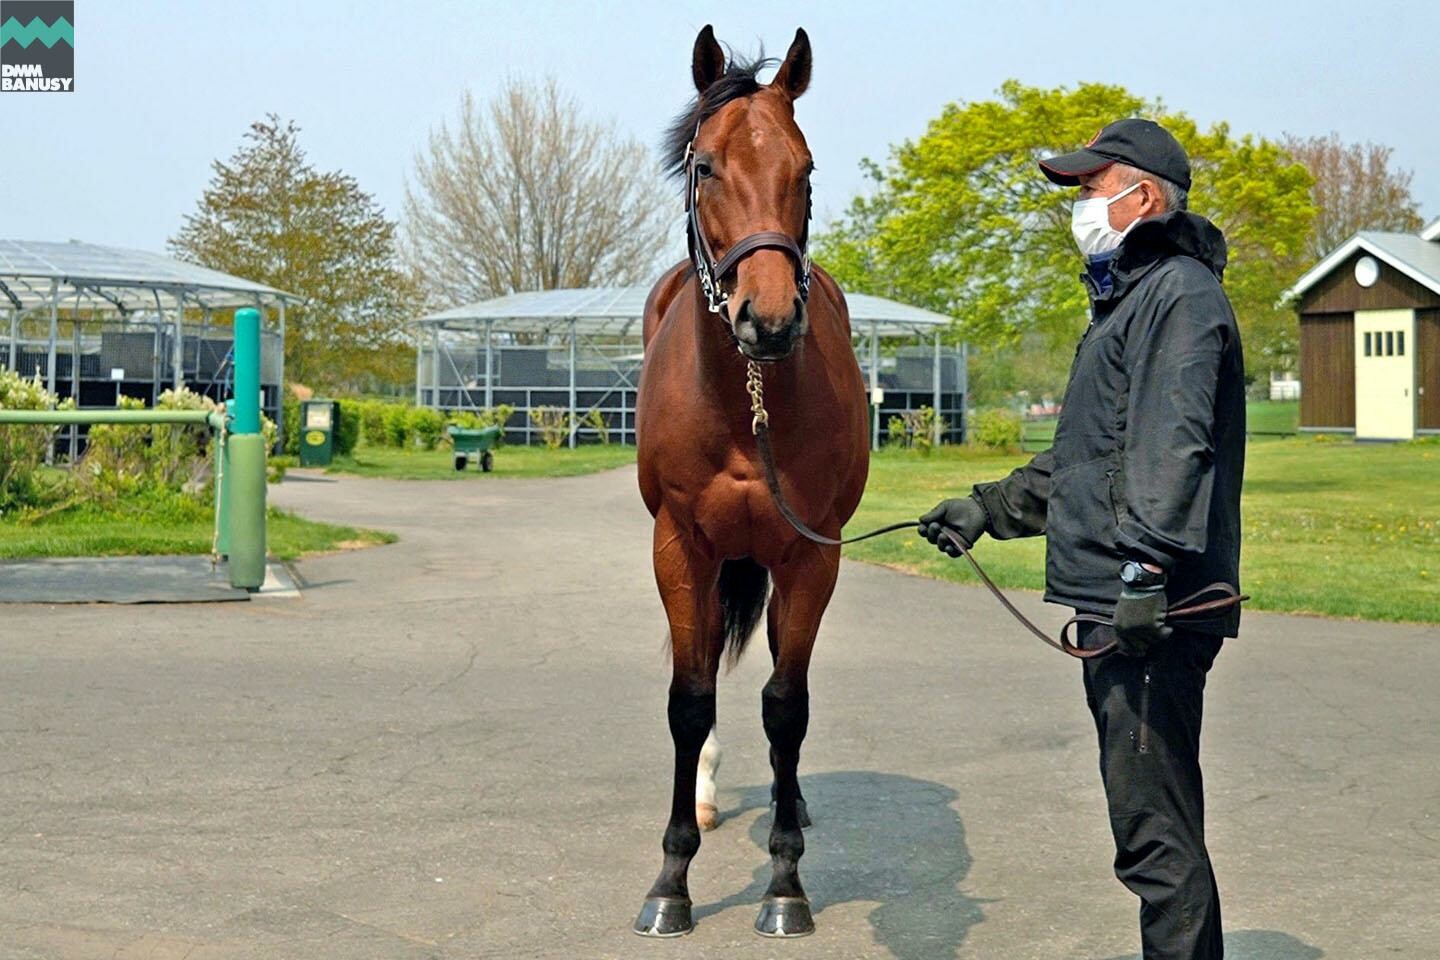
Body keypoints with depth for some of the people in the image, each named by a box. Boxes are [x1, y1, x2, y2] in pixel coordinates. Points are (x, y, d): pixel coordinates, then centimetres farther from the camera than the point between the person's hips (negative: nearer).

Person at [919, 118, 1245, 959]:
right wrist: (992, 507, 25)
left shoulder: (1180, 295, -10)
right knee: (1153, 823, 18)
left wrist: (1146, 566, -31)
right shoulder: (1128, 298, 23)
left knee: (1155, 829, -8)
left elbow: (1172, 446, -24)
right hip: (1120, 606, 11)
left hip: (1152, 612, -11)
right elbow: (1084, 457, 29)